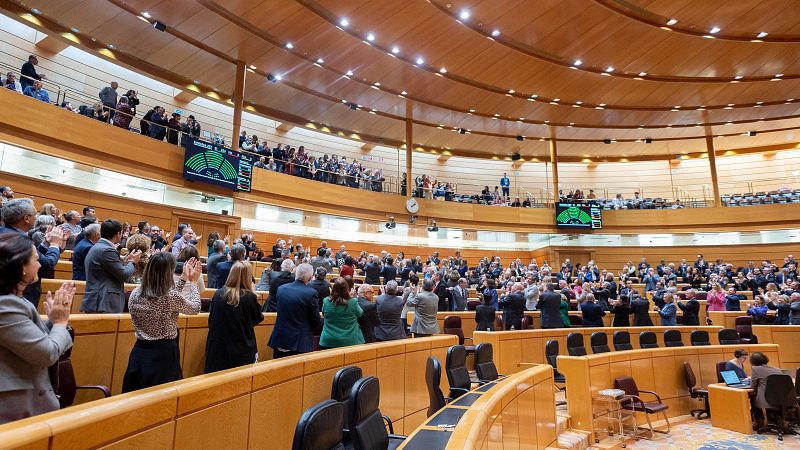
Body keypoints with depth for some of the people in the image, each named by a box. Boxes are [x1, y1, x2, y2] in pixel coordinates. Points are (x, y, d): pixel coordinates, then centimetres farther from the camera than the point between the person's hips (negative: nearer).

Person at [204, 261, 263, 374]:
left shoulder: (218, 294, -6)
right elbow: (258, 319, 1)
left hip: (218, 347, 3)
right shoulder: (250, 297, -15)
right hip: (242, 351, -3)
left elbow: (211, 316, 8)